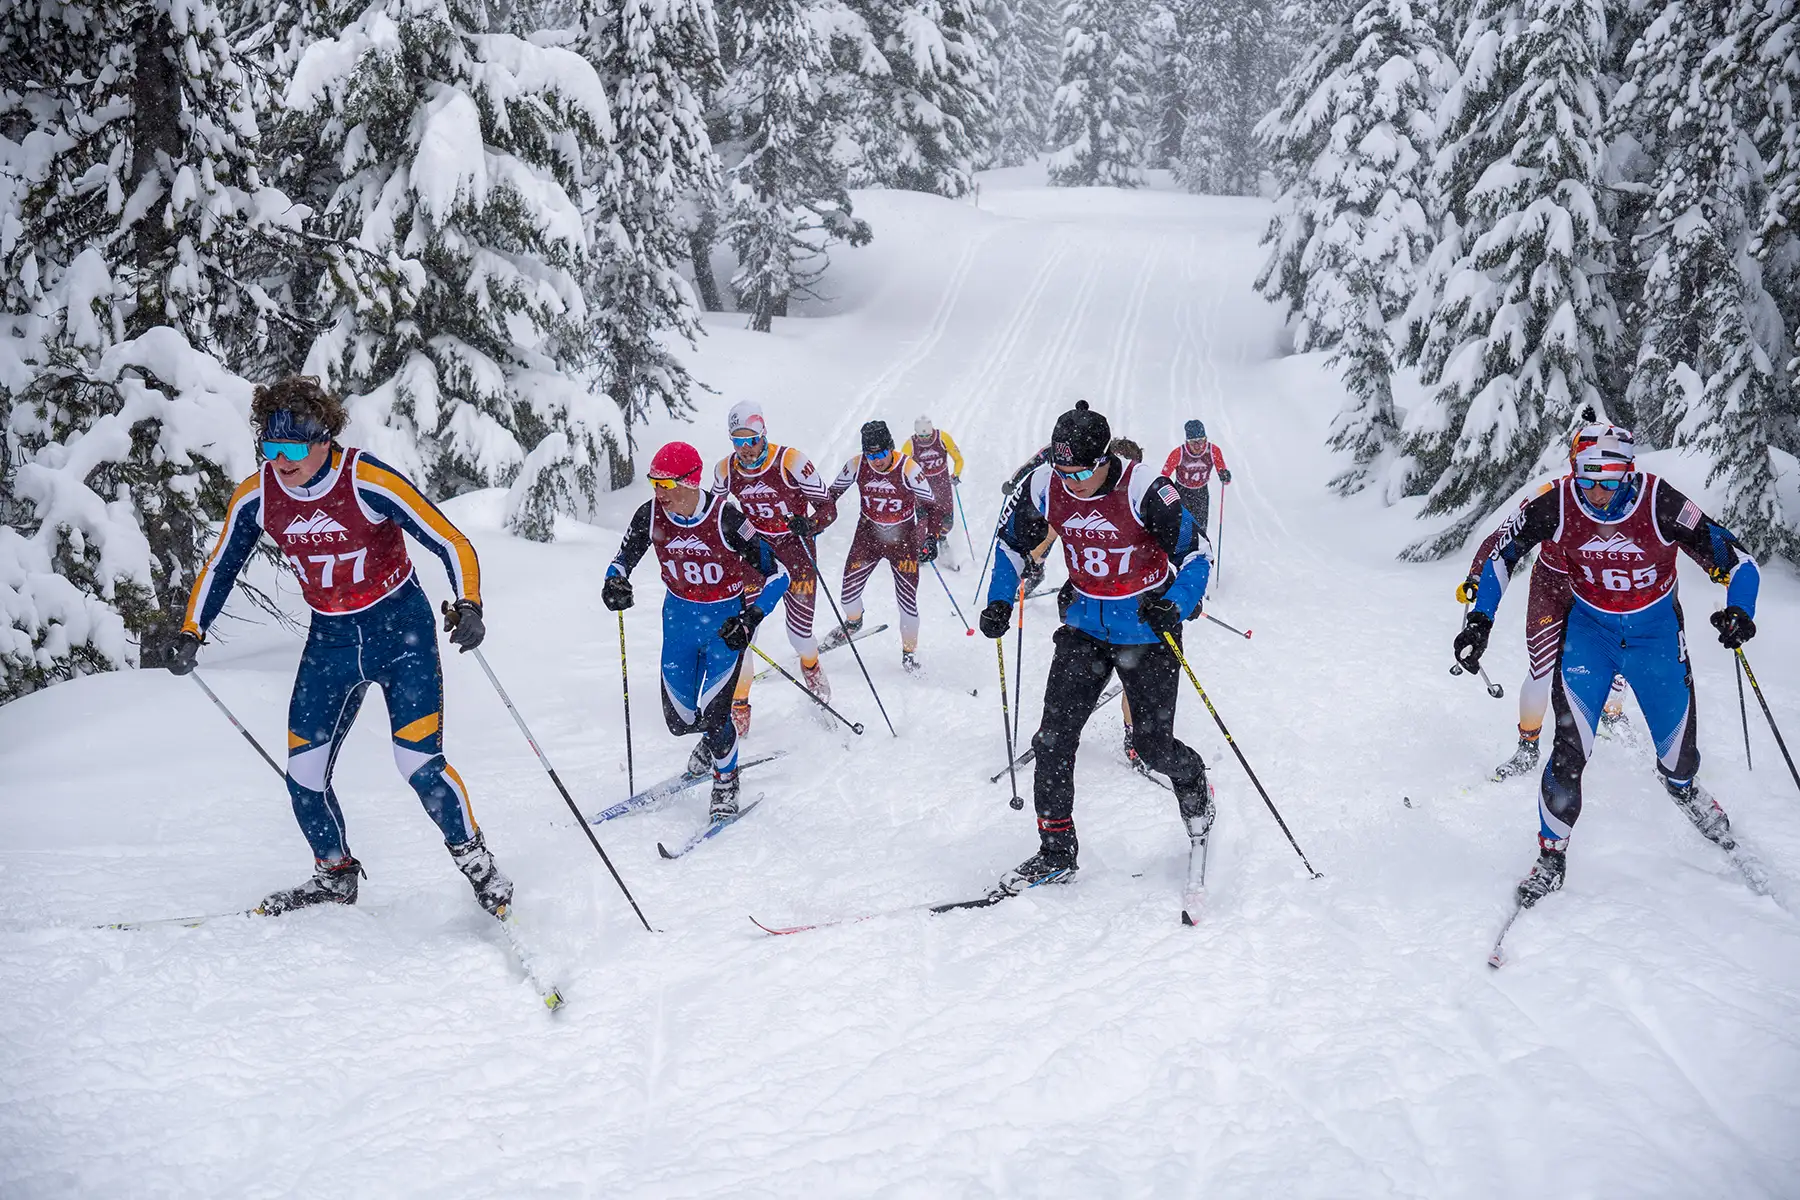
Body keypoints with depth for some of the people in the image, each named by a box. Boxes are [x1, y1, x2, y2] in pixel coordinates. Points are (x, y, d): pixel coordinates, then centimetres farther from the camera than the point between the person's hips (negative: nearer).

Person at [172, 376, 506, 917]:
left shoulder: (369, 481, -23)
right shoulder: (255, 497, -9)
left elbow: (451, 542, -20)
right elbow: (219, 567, 9)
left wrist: (468, 605, -35)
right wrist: (191, 633, 3)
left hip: (401, 631, -5)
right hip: (330, 641, 5)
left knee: (419, 764, -13)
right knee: (303, 774, 2)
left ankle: (477, 864, 10)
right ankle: (336, 873, 27)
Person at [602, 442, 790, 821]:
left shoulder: (725, 516, -26)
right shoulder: (651, 514, -13)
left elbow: (776, 575, -21)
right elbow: (623, 558, 3)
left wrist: (750, 620, -33)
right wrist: (614, 583, -20)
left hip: (727, 617, -4)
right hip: (680, 615, 4)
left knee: (711, 713, -14)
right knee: (679, 720, 6)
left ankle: (726, 782, 17)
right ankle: (713, 739, 43)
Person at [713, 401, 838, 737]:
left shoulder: (790, 461, -18)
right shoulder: (725, 471, -5)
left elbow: (828, 507, -13)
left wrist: (809, 525, -32)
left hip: (796, 552, -3)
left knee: (799, 635, 0)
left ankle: (810, 664, 38)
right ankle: (739, 704, 4)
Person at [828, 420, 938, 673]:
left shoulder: (908, 469, -22)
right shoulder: (856, 466, -14)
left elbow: (931, 505, -13)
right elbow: (831, 494, 3)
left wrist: (931, 538, -22)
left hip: (904, 538, -3)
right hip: (868, 534, 3)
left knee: (907, 600, -5)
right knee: (848, 592, 4)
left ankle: (909, 652, 16)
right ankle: (852, 622, 40)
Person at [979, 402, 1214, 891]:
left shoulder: (1143, 489, -24)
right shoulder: (1045, 487, -11)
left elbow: (1195, 552, -15)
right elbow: (1013, 541, 8)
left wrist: (1174, 605, -31)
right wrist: (999, 601, -2)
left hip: (1147, 629, -4)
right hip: (1085, 626, 4)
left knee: (1153, 745, 1)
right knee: (1053, 739, -5)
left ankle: (1193, 786, 38)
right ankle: (1056, 852, 8)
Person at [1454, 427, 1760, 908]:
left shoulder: (1661, 505, -26)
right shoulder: (1556, 505, -22)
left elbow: (1733, 557, -17)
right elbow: (1501, 553, -7)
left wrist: (1739, 611, -35)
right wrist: (1480, 619, -15)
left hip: (1655, 632, 0)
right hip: (1588, 628, 0)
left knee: (1679, 751, 8)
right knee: (1571, 750, -11)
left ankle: (1681, 787, 47)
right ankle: (1551, 857, 6)